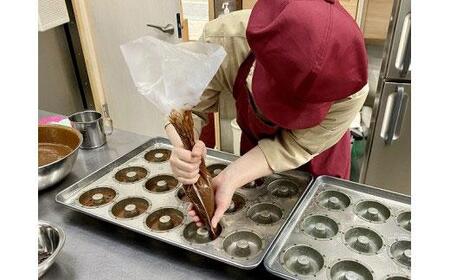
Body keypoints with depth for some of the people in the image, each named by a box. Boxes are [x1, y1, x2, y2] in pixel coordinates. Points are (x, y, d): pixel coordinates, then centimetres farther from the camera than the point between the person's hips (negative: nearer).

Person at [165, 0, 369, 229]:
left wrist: (231, 179, -40)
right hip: (256, 154, 2)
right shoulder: (222, 40, -37)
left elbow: (292, 147, -28)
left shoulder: (350, 92, -39)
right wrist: (183, 147, -46)